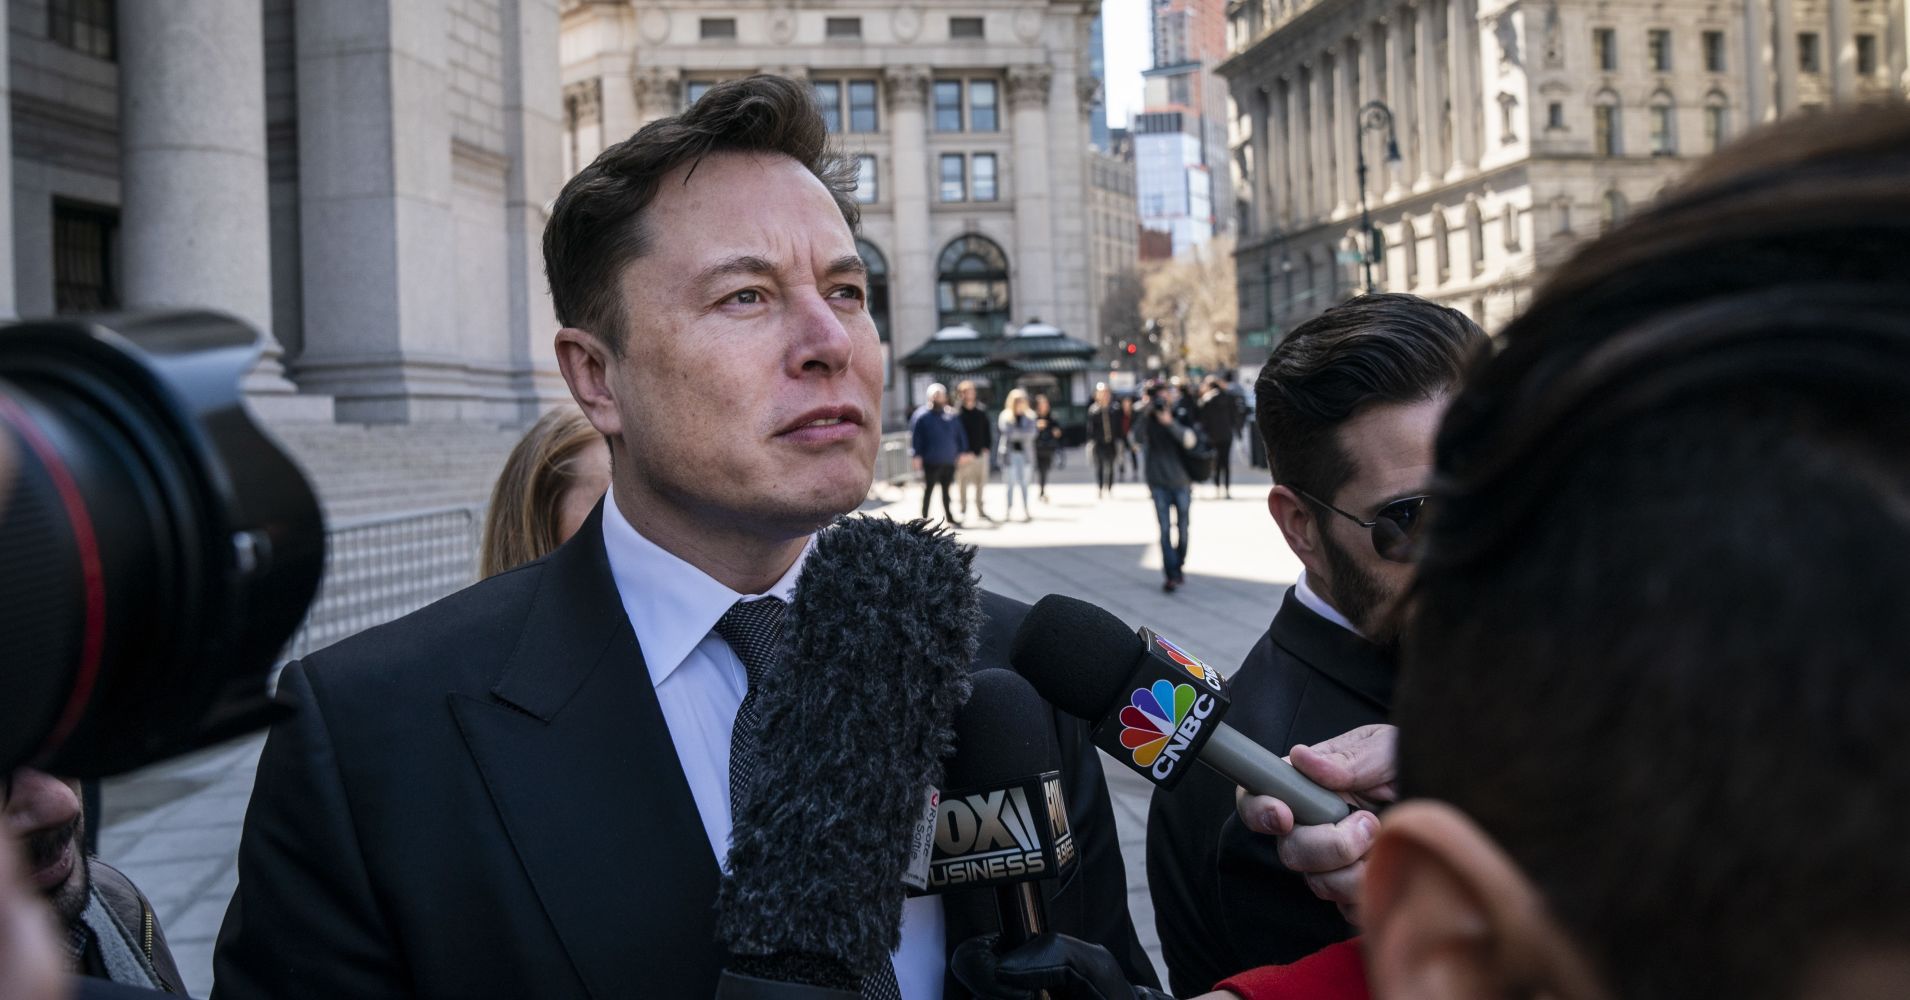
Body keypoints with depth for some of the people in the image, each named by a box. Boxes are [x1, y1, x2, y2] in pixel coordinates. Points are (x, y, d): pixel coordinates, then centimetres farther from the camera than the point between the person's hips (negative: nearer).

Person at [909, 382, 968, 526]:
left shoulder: (951, 415, 8)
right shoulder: (922, 415, -5)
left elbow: (960, 435, 14)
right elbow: (915, 437, -7)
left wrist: (962, 452, 9)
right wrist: (916, 456, -12)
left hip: (949, 461, 4)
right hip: (931, 462, -4)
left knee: (946, 489, 13)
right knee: (928, 489, 2)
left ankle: (949, 515, 20)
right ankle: (924, 517, 11)